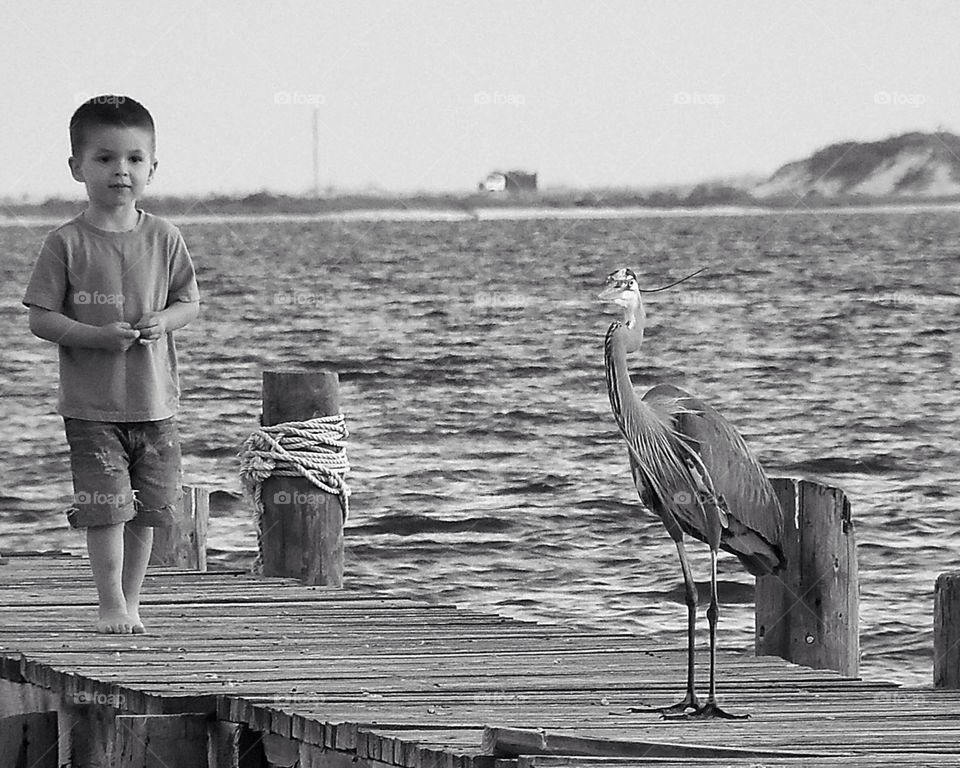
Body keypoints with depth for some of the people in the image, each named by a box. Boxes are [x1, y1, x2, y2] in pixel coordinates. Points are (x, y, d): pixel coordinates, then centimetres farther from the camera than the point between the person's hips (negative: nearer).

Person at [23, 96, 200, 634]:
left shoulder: (163, 239, 2)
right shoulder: (68, 244, -6)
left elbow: (191, 301, 9)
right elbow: (40, 317, -6)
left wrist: (163, 320, -13)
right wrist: (97, 336, -20)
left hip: (155, 401, 3)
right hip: (92, 403, -3)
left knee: (147, 510, 7)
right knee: (106, 508, -6)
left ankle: (131, 599, 21)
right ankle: (113, 604, 5)